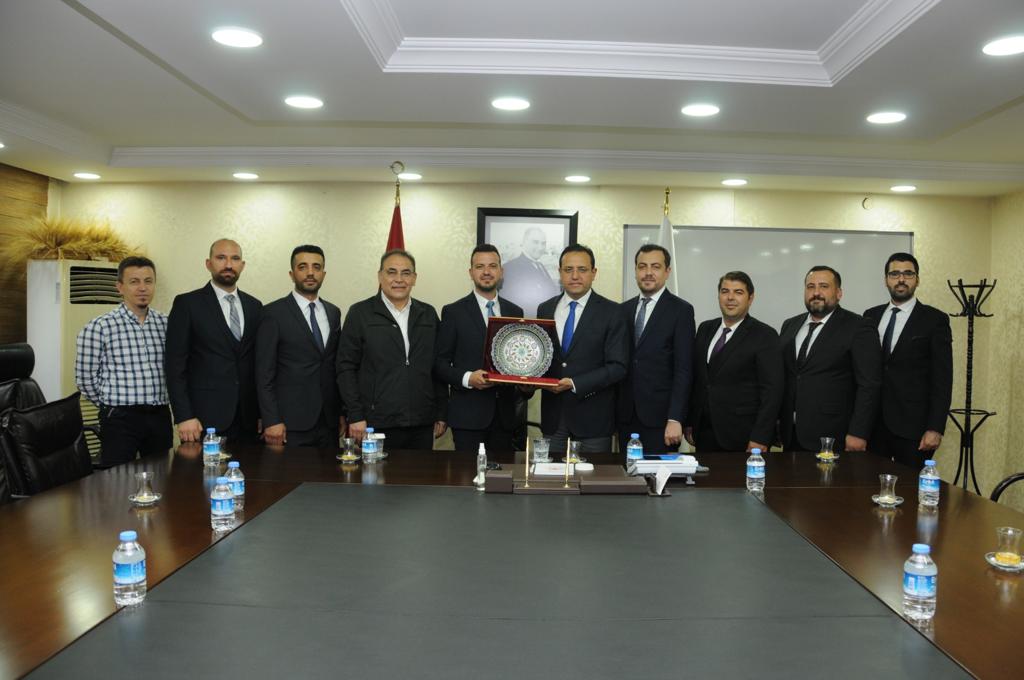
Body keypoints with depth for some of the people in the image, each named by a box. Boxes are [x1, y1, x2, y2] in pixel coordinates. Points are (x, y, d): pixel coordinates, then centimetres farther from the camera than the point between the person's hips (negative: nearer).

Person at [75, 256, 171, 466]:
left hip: (160, 417, 4)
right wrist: (114, 404, 7)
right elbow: (85, 378, -2)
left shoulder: (165, 324, 6)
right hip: (120, 419, -4)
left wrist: (154, 403, 11)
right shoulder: (99, 327, -6)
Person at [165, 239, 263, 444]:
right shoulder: (187, 304, -1)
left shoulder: (255, 306, 12)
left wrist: (263, 414, 7)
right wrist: (184, 417, -11)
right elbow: (175, 364, -5)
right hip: (205, 420, -3)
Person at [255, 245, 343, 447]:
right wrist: (271, 421, -13)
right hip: (289, 424, -4)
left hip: (328, 423, 5)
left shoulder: (333, 313, 12)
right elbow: (264, 372, -7)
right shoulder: (273, 313, -4)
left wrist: (342, 411, 11)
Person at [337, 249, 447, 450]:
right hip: (376, 425, -3)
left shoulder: (428, 314, 11)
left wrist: (441, 415, 8)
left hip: (422, 426, 3)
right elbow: (346, 368, -1)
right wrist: (355, 417, -7)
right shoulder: (360, 313, 1)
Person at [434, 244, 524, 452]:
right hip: (468, 414, -3)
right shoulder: (453, 312, 0)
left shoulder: (515, 312, 12)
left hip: (505, 413, 4)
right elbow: (440, 362, -2)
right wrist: (467, 378, -18)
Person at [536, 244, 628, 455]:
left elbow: (617, 366, -9)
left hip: (592, 416, -3)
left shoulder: (611, 312, -4)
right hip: (552, 415, 3)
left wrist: (574, 384, -17)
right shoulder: (544, 309, 8)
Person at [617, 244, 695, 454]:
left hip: (660, 417, -4)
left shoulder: (681, 310, -3)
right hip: (626, 415, 4)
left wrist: (675, 419, -15)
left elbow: (683, 369, -9)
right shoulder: (623, 310, 11)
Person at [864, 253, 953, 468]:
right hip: (872, 423, 3)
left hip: (912, 426, -3)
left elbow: (942, 379, -5)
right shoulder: (871, 316, 10)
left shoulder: (935, 319, -2)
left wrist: (936, 428, -11)